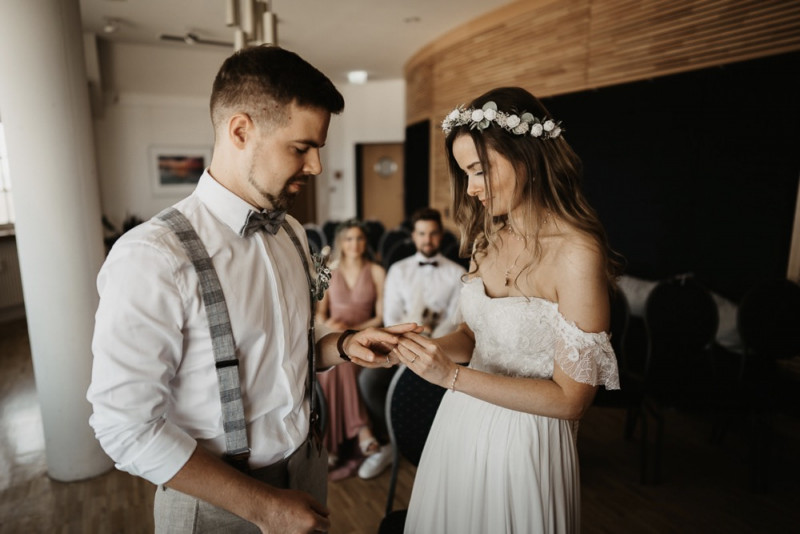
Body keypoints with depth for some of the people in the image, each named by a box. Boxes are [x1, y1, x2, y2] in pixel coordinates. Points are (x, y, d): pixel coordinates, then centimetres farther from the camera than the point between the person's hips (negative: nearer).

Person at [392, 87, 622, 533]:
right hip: (464, 420, 6)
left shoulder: (577, 253, -22)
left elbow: (571, 398, -19)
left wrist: (453, 376, -23)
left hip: (525, 439, -6)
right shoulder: (489, 236, -2)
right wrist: (429, 347, -12)